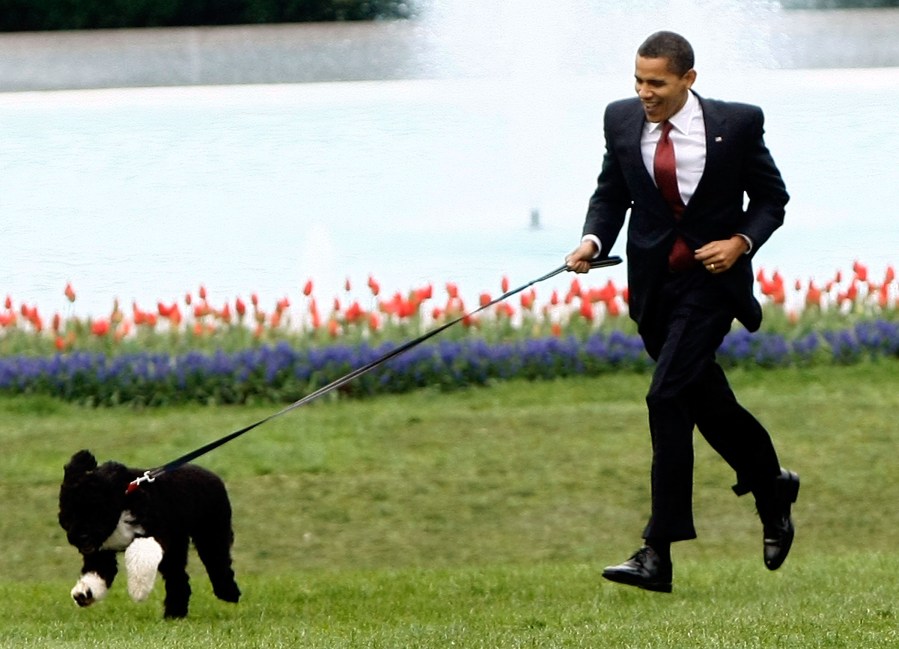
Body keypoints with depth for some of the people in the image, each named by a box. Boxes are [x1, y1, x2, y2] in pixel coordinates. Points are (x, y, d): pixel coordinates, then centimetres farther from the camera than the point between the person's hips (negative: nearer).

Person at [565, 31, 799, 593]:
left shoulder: (737, 124, -9)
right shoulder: (622, 120, 0)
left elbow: (772, 197, 1)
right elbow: (611, 192, 11)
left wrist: (741, 243, -16)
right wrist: (595, 239, -8)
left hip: (712, 278, -5)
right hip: (655, 282, 5)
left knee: (668, 395, -17)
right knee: (706, 399, 15)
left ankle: (658, 554, -17)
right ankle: (773, 489, 43)